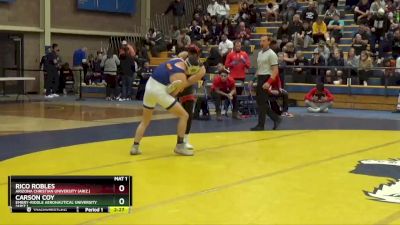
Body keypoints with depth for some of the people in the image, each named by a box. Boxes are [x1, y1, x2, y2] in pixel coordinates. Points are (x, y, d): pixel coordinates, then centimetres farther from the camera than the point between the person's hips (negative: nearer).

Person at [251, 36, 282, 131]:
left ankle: (261, 125, 3)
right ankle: (276, 118, 19)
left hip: (266, 79, -9)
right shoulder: (260, 53, 15)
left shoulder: (271, 54, -11)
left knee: (262, 102, -6)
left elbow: (275, 70, -16)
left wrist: (268, 82, -25)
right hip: (259, 79, 9)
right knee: (259, 101, 10)